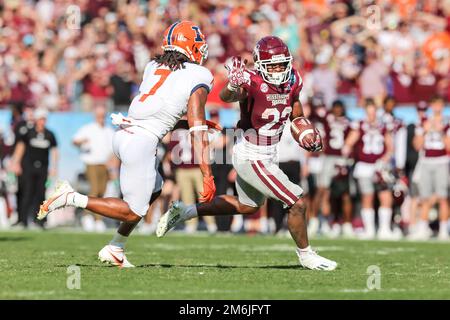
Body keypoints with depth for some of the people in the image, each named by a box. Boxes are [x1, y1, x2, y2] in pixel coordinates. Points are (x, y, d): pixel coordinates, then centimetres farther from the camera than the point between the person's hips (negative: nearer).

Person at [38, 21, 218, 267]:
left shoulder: (153, 67, 17)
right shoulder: (198, 77, -1)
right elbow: (197, 132, -7)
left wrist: (199, 122, 33)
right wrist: (207, 176, -7)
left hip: (123, 134, 8)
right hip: (142, 142, -8)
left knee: (154, 189, 26)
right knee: (134, 211, 2)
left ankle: (115, 249, 23)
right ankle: (72, 198, -7)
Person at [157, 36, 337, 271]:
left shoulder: (293, 80, -2)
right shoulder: (252, 82, -24)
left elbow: (296, 115, 15)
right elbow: (226, 97, -45)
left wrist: (307, 136, -1)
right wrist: (233, 85, -66)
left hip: (267, 155, 9)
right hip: (253, 159, -9)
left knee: (246, 206, 28)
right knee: (297, 204, -6)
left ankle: (184, 212, 35)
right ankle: (305, 255, 17)